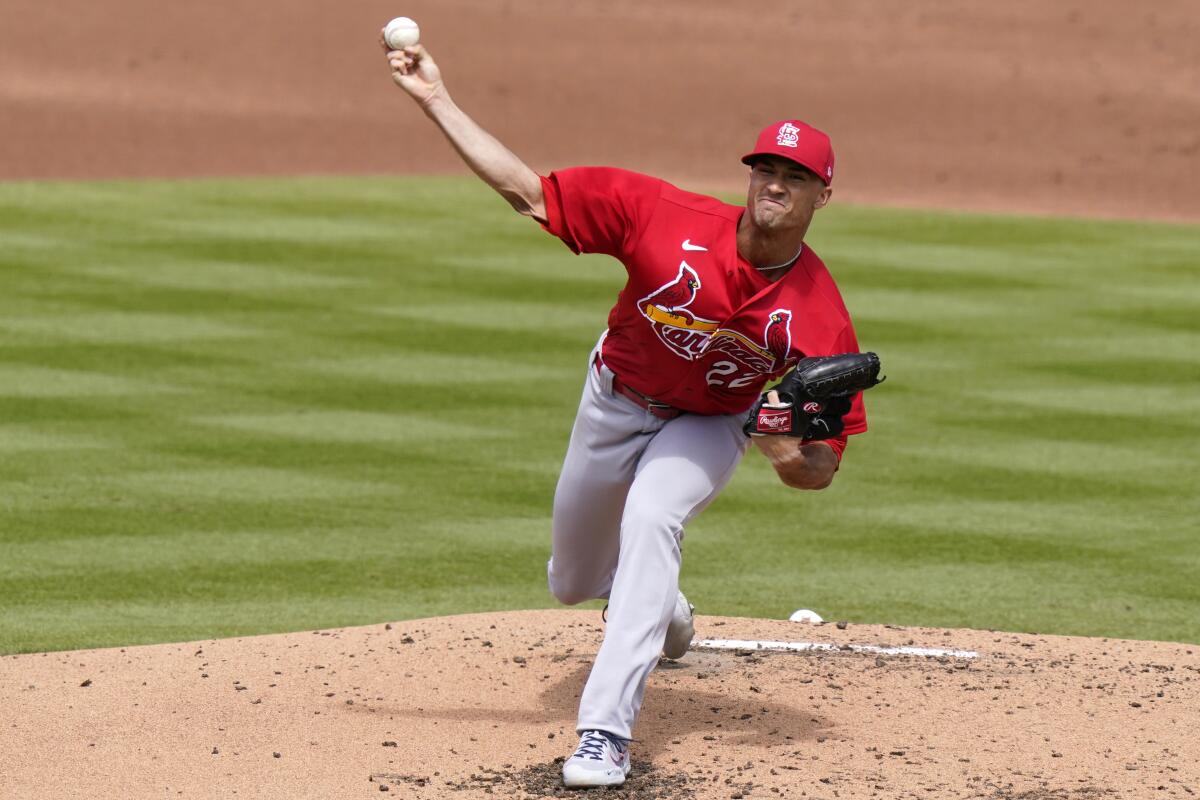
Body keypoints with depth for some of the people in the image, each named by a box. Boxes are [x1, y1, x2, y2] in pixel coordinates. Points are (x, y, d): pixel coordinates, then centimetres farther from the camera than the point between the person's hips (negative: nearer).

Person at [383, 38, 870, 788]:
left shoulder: (820, 315, -29)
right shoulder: (668, 217, -31)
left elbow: (823, 468, -22)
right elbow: (529, 192, -27)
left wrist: (791, 456, -46)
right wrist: (436, 100, -33)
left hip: (711, 424, -2)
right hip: (616, 401, 2)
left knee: (649, 520, -34)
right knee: (574, 583, 20)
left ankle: (607, 731, -33)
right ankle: (664, 610, 60)